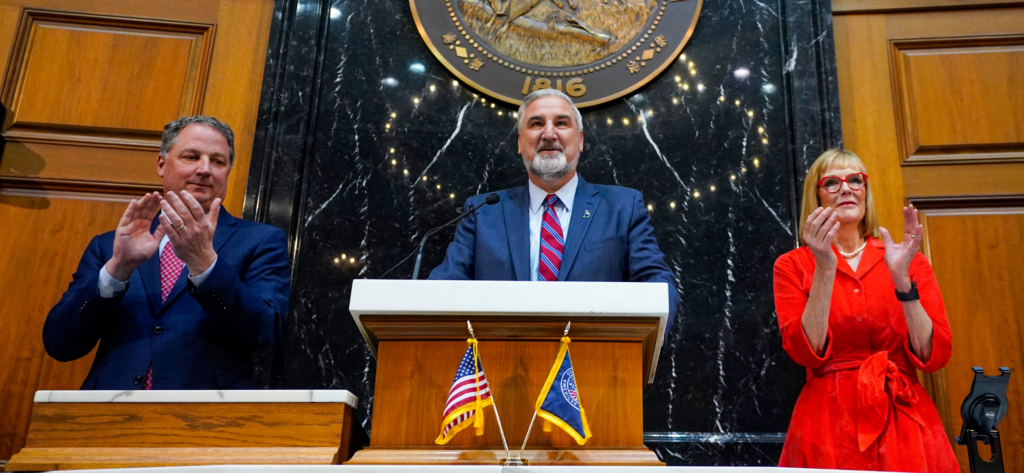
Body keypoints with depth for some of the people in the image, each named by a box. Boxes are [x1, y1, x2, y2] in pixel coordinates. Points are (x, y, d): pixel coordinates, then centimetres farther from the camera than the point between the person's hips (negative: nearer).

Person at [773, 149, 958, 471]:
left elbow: (934, 356, -2)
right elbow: (806, 352, -11)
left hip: (905, 419, 2)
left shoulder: (911, 262, 7)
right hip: (829, 421, -2)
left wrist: (902, 279, -13)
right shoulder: (792, 265, 2)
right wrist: (825, 270, -18)